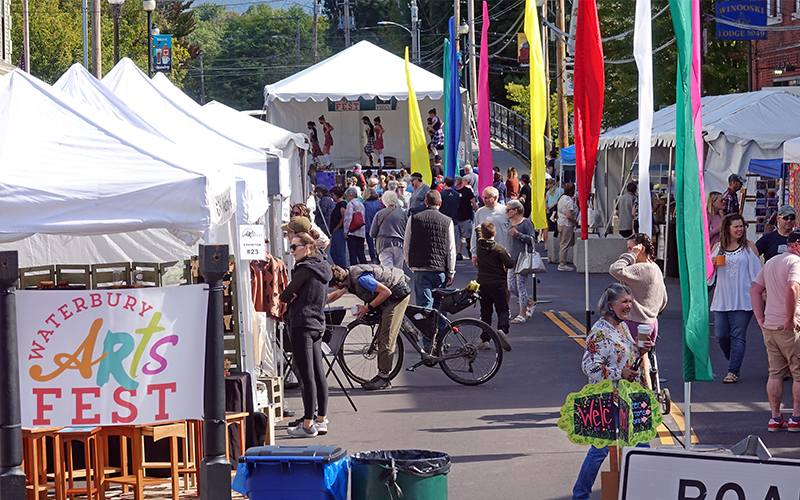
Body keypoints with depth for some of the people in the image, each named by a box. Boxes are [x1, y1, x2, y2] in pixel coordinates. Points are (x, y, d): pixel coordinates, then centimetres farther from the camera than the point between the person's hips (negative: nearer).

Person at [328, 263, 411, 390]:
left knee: (386, 337, -12)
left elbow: (386, 292, -25)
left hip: (398, 293, -10)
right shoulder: (349, 276, 2)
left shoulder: (361, 279, -29)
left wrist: (367, 308, -17)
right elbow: (337, 294, 23)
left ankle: (384, 378, -10)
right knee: (381, 336, 10)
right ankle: (381, 375, 14)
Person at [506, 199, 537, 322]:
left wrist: (518, 234, -22)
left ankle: (522, 315, 0)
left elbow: (532, 239, -13)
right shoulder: (512, 223, 16)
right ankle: (530, 304, 25)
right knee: (511, 288, 6)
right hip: (512, 259, 8)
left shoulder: (526, 223, -7)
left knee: (521, 286, -6)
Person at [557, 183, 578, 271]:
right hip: (567, 225, -10)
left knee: (562, 244, 15)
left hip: (560, 223, 10)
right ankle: (562, 265, -3)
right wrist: (575, 222, -9)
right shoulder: (569, 200, -19)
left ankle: (561, 263, 20)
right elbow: (568, 215, -26)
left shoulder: (562, 198, 10)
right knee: (565, 245, -5)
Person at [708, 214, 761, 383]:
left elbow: (757, 272, 5)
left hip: (743, 299, -3)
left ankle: (733, 371, -3)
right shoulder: (718, 247, 11)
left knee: (738, 336, -6)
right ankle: (734, 362, 23)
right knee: (721, 336, 1)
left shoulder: (749, 247, 3)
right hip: (721, 299, 3)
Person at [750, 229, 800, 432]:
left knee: (775, 373, 12)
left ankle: (775, 418, 13)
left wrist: (760, 318, 14)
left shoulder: (770, 263, 16)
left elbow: (754, 290, 18)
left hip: (769, 326, 8)